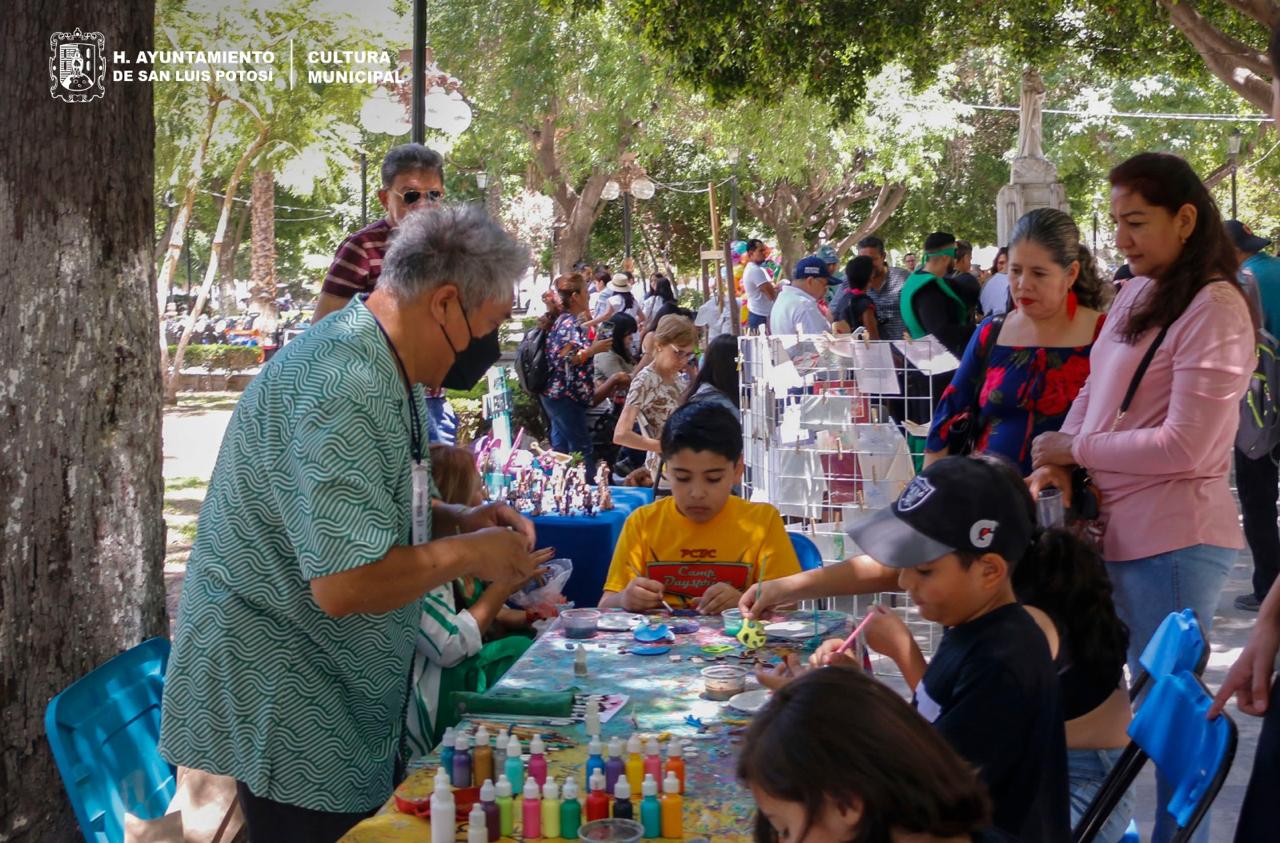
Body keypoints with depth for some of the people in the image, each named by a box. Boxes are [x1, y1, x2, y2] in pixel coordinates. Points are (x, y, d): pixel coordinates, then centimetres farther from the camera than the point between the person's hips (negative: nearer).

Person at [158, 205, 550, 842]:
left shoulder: (384, 372, 8)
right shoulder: (343, 390, -26)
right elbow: (345, 583, -31)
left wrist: (456, 519, 6)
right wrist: (466, 553, -16)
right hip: (283, 712, -10)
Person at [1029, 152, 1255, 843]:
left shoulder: (1214, 308, -14)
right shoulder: (1134, 294, 10)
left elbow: (1184, 446, -19)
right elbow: (1093, 393, 19)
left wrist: (1076, 449, -9)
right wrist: (1060, 462, 0)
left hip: (1171, 541, -8)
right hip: (1112, 527, 8)